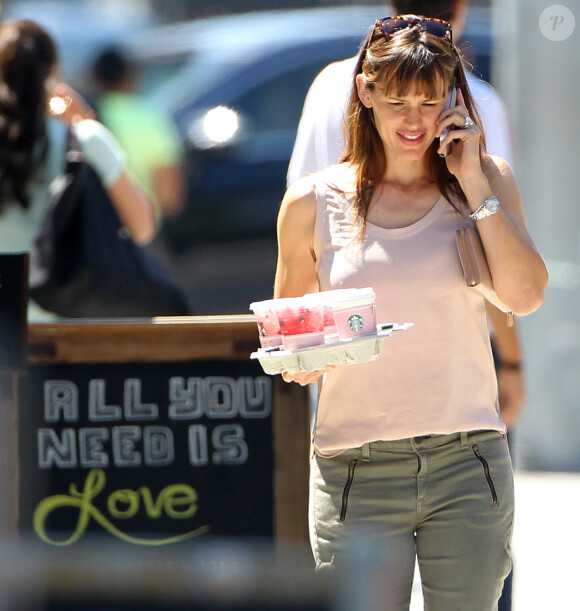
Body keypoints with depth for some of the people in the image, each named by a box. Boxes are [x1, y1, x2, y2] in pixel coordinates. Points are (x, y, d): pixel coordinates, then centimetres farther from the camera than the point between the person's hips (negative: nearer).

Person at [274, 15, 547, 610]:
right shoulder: (314, 203, 4)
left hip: (466, 457, 1)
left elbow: (525, 295, -7)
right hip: (356, 469, -1)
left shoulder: (486, 179, 7)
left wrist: (476, 186, -7)